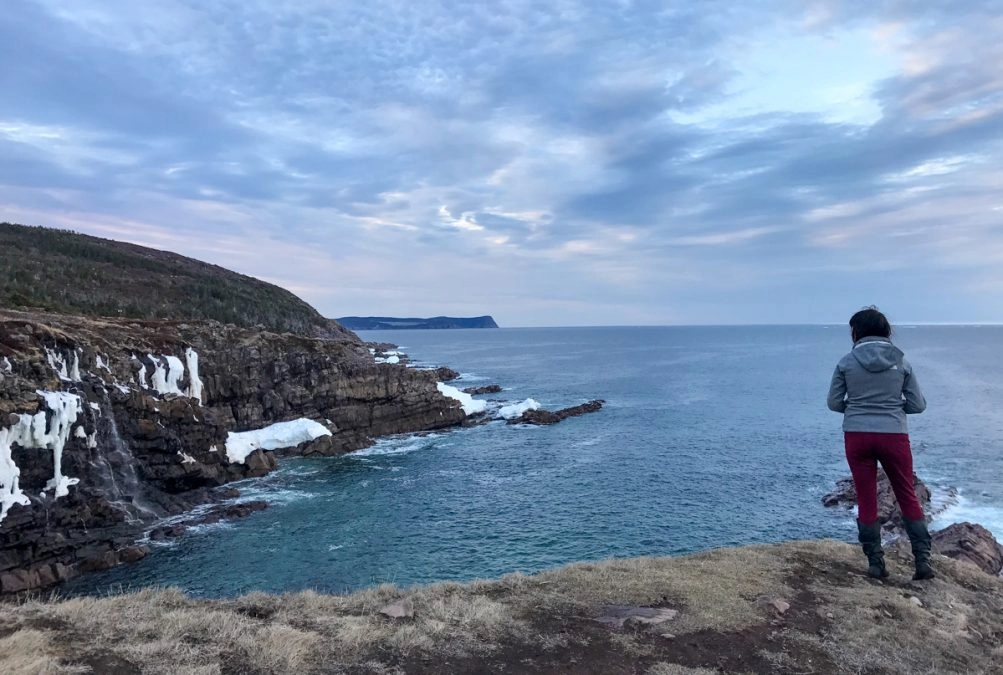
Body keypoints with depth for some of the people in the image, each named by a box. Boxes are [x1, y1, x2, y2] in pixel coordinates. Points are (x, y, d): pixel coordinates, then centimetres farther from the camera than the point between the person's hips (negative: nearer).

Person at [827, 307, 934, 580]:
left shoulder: (846, 362, -3)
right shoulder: (901, 361, 0)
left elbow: (834, 403, 2)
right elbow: (918, 404, 4)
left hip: (857, 436, -1)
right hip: (894, 436, 1)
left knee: (866, 500, 8)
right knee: (908, 497, 15)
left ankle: (875, 563, 14)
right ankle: (923, 560, 16)